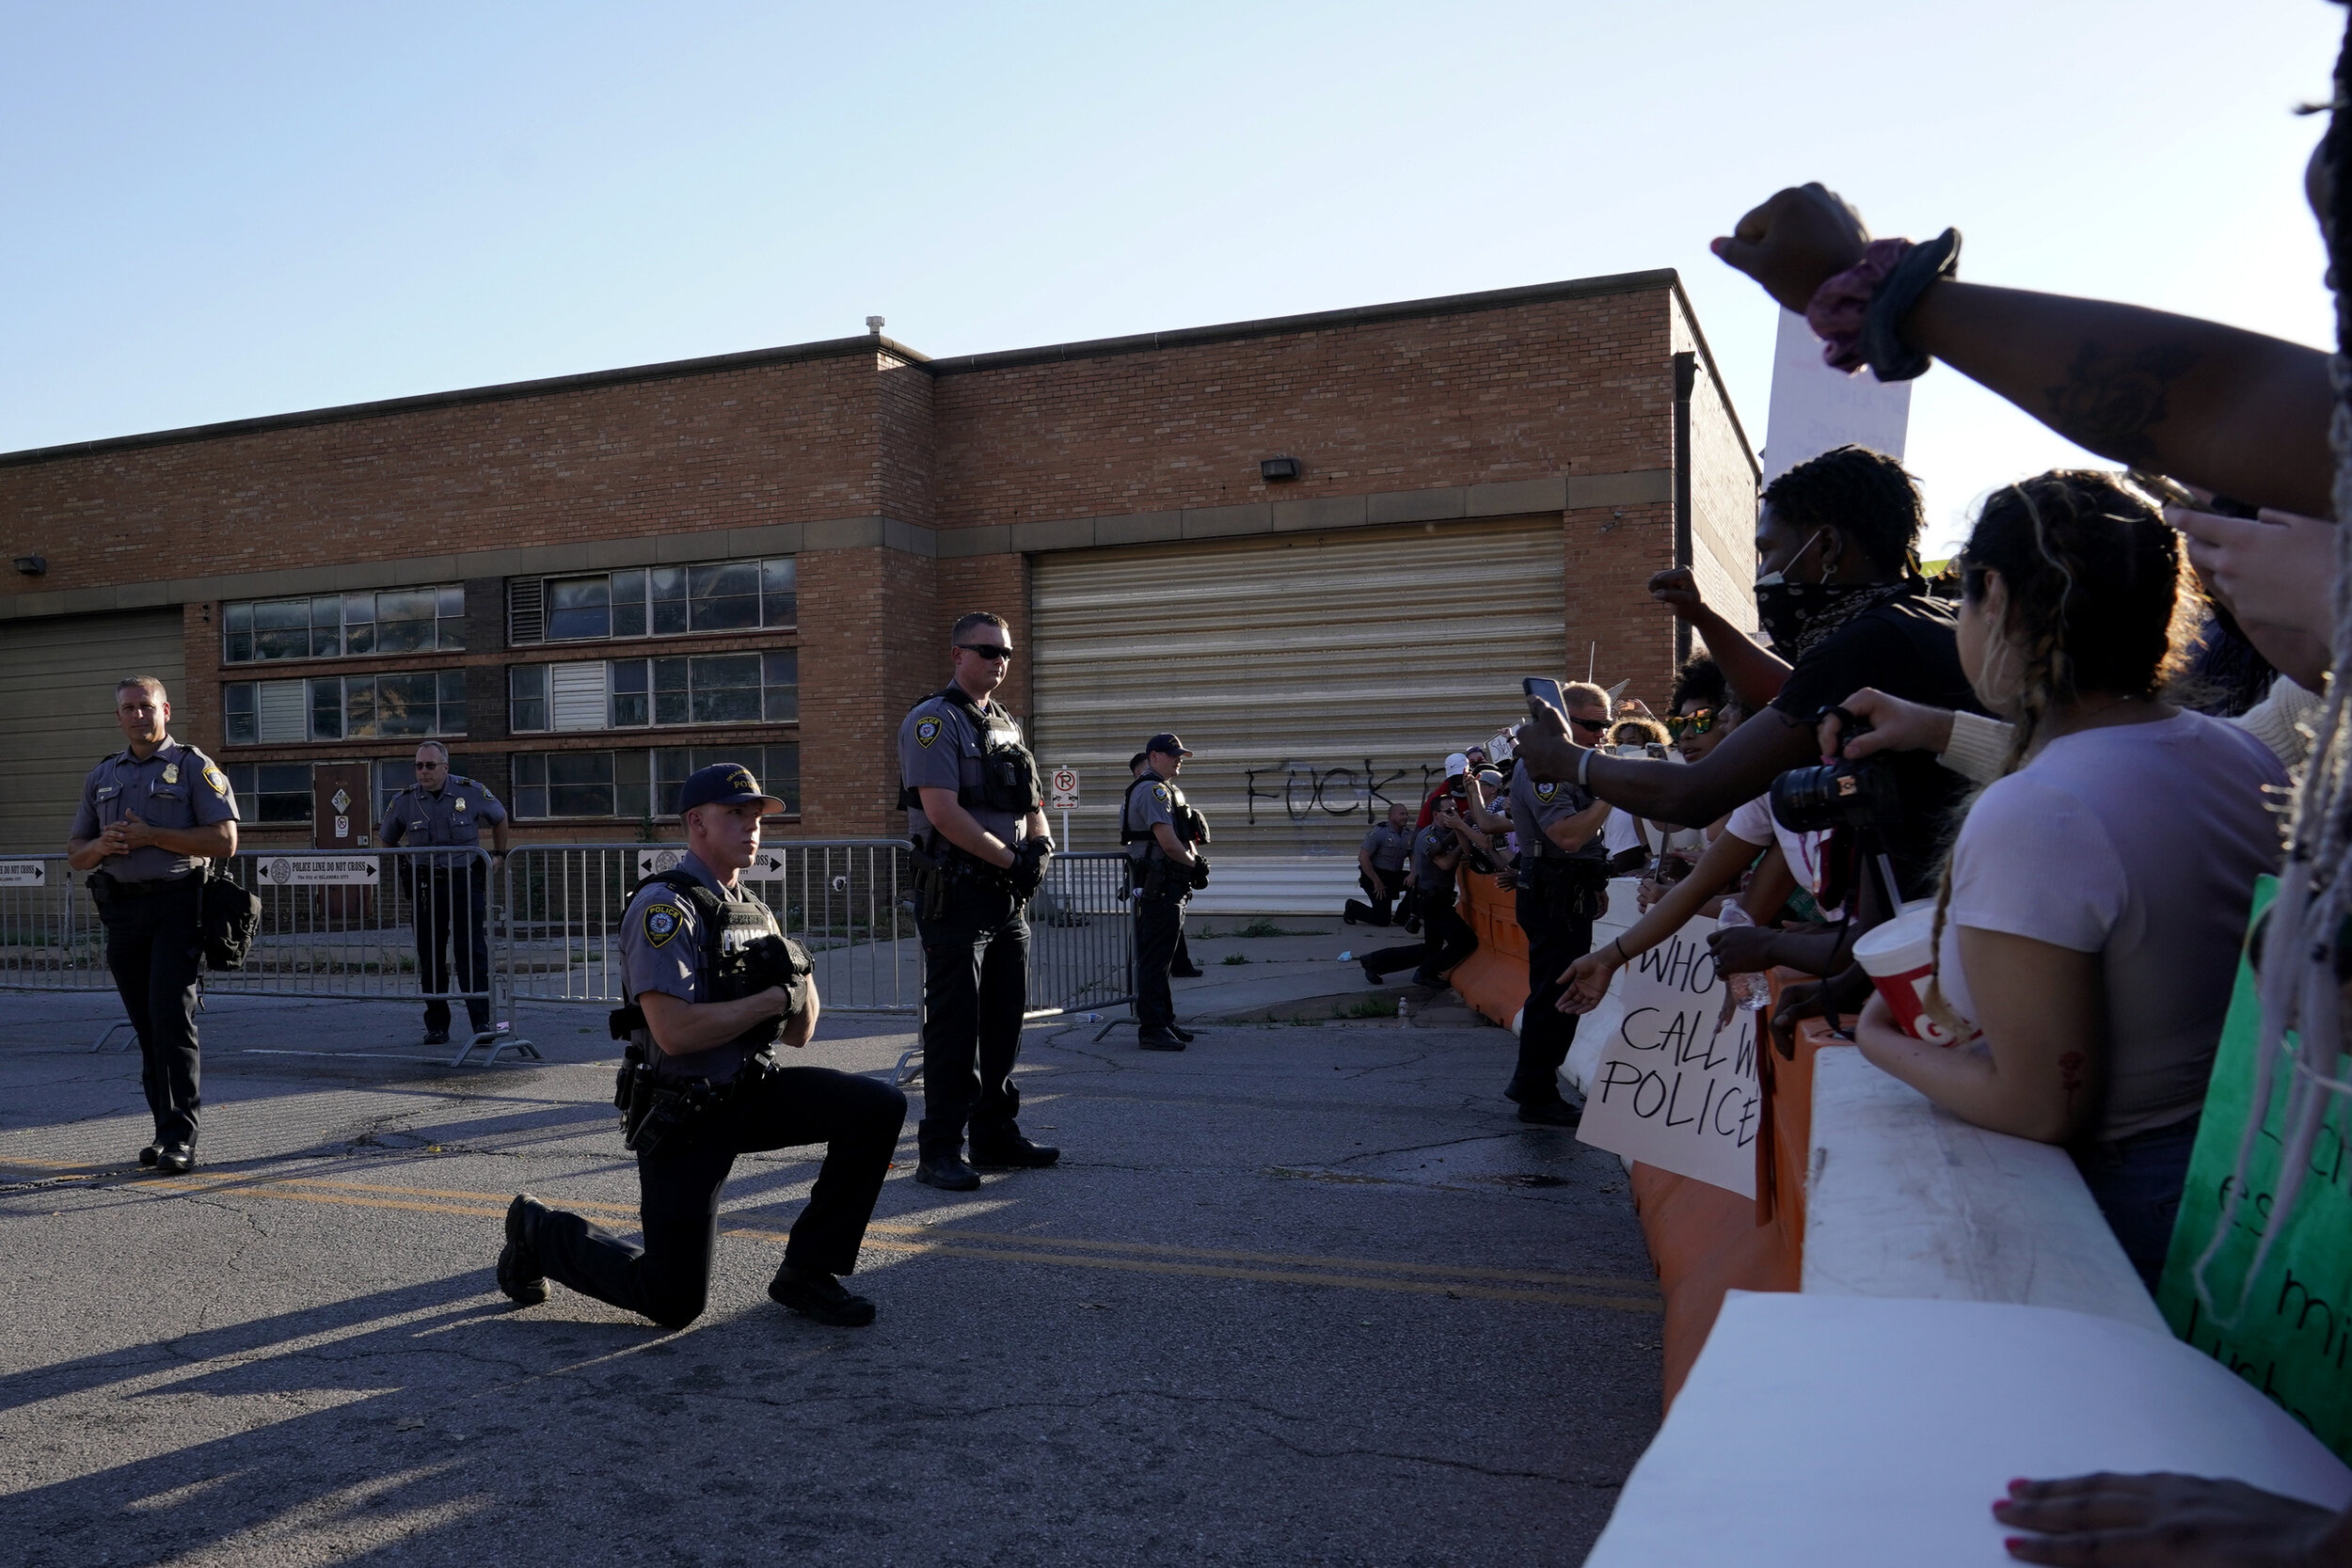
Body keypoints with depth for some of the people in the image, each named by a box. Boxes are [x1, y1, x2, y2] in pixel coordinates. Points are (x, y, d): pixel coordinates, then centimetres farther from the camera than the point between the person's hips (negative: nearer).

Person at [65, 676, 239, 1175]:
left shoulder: (193, 767, 2)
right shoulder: (102, 777, 18)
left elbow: (225, 840, -8)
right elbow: (75, 853, 20)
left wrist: (151, 836, -14)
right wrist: (102, 845, -3)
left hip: (176, 905, -5)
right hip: (121, 909, 6)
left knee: (172, 1017, -13)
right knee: (147, 1026, 7)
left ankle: (181, 1137, -13)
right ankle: (165, 1129, 14)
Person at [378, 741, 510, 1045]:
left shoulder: (472, 792, -2)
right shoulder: (403, 801, 2)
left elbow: (499, 818, 17)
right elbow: (386, 841, 20)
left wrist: (499, 855, 16)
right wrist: (403, 867, 10)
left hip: (466, 882, -2)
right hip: (425, 886, 2)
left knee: (472, 953, -8)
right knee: (430, 959, 5)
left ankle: (482, 1022, -7)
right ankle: (436, 1027, 12)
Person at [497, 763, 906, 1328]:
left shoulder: (755, 910, 10)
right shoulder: (663, 906, -16)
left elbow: (798, 1034, 12)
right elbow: (675, 1032, -28)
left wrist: (802, 981, -9)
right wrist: (773, 998, -19)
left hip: (754, 1094, 7)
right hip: (683, 1117, -7)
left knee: (880, 1107, -13)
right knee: (674, 1303, -2)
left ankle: (806, 1271, 2)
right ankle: (538, 1229, 24)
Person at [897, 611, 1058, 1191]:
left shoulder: (1006, 726, 17)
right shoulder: (933, 720, -8)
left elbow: (1031, 805, 19)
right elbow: (943, 811, -19)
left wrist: (1039, 847, -3)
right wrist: (1011, 860, -15)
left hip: (1009, 897, 8)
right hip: (957, 896, -8)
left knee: (1004, 1023, 13)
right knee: (954, 1027, -4)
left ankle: (996, 1137, 23)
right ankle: (939, 1151, 3)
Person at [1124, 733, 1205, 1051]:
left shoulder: (1169, 791, 21)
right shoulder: (1153, 790, -14)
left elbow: (1185, 837, 20)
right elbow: (1168, 842, -22)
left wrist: (1195, 858, -1)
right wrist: (1194, 864, -6)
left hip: (1170, 886, 11)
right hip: (1159, 885, -11)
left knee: (1161, 958, 16)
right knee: (1155, 959, -8)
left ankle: (1164, 1022, 23)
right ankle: (1151, 1029, -5)